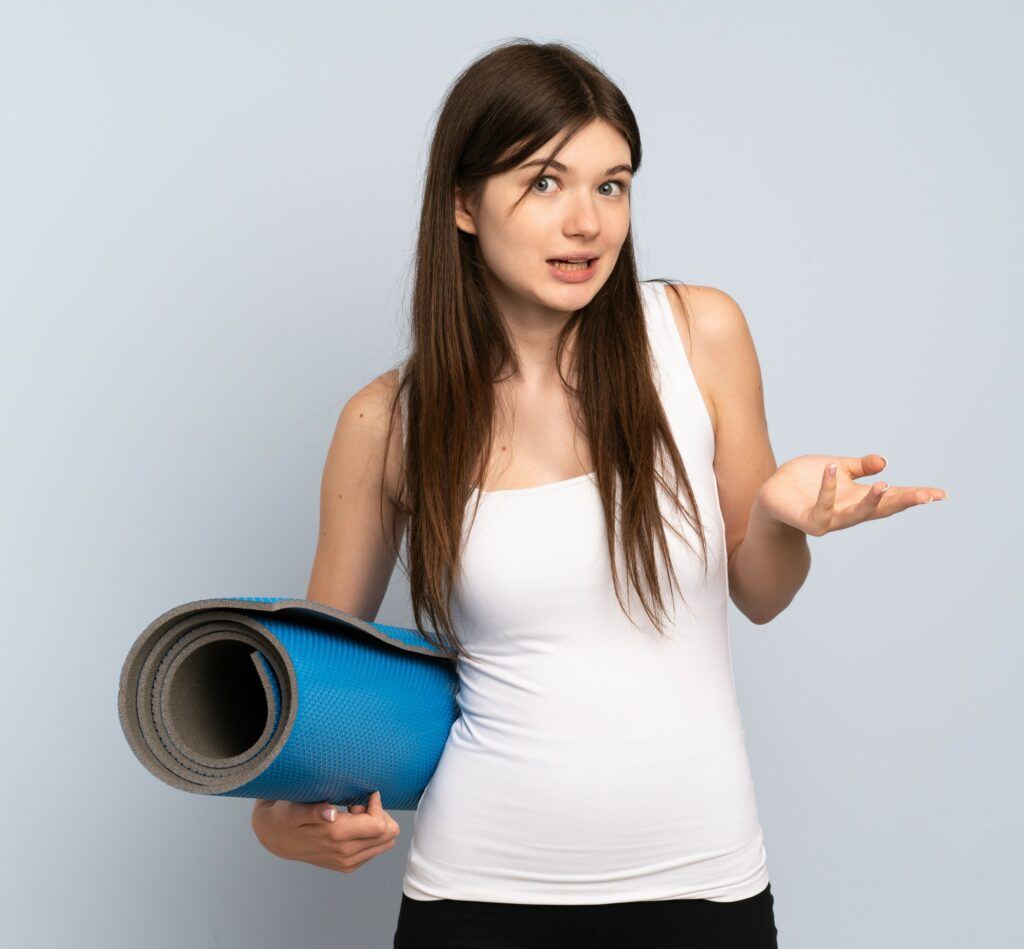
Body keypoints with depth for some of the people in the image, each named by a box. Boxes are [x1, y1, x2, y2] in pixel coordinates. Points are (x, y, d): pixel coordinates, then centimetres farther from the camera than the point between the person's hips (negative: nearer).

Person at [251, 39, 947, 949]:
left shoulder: (699, 333, -5)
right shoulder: (389, 423, -6)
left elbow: (759, 595, 5)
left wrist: (784, 514, -17)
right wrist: (281, 814, -12)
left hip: (701, 875, 1)